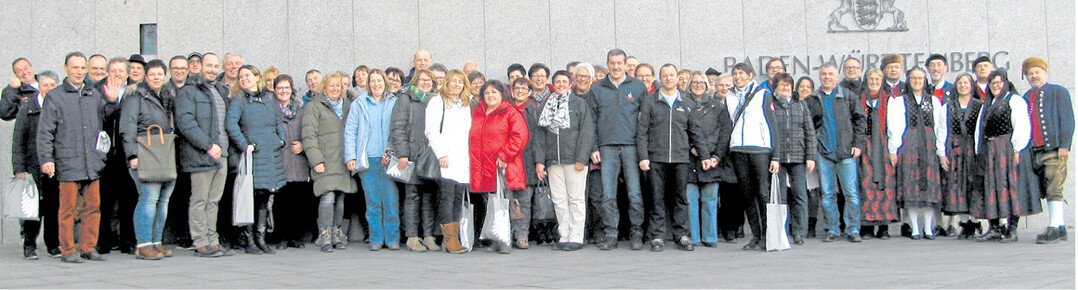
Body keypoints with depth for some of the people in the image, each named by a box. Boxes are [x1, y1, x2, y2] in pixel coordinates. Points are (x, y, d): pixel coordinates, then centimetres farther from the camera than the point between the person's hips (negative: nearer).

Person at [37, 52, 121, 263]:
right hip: (68, 162, -4)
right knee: (68, 208, -2)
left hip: (93, 163, 4)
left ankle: (88, 248, 13)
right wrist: (46, 159, -9)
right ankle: (67, 251, 5)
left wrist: (112, 101, 6)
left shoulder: (94, 95, 16)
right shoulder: (55, 97, 4)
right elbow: (45, 132, 1)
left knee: (93, 206, 4)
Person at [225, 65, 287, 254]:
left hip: (271, 154, 5)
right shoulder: (238, 100, -1)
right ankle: (250, 241, 1)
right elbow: (230, 124, -14)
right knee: (250, 197, -5)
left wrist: (282, 140, 7)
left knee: (266, 197, 7)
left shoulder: (269, 98, 15)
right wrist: (244, 145, -18)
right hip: (252, 154, -5)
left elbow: (279, 121, 20)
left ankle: (261, 239, 15)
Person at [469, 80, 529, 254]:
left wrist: (504, 156, -14)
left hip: (503, 168, -5)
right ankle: (496, 242, 10)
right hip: (482, 170, 5)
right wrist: (472, 162, 12)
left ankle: (505, 242, -4)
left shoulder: (511, 113, 1)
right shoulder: (476, 113, 18)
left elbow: (520, 137, -9)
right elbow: (472, 139, 25)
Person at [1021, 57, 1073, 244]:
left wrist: (1064, 145, -12)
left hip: (1054, 151, -6)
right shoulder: (1025, 98, 19)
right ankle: (1061, 228, 13)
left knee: (1053, 190, -13)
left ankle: (1053, 229, -15)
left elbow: (1067, 120, -3)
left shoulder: (1058, 92, 5)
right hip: (1034, 152, 6)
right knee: (1046, 192, 7)